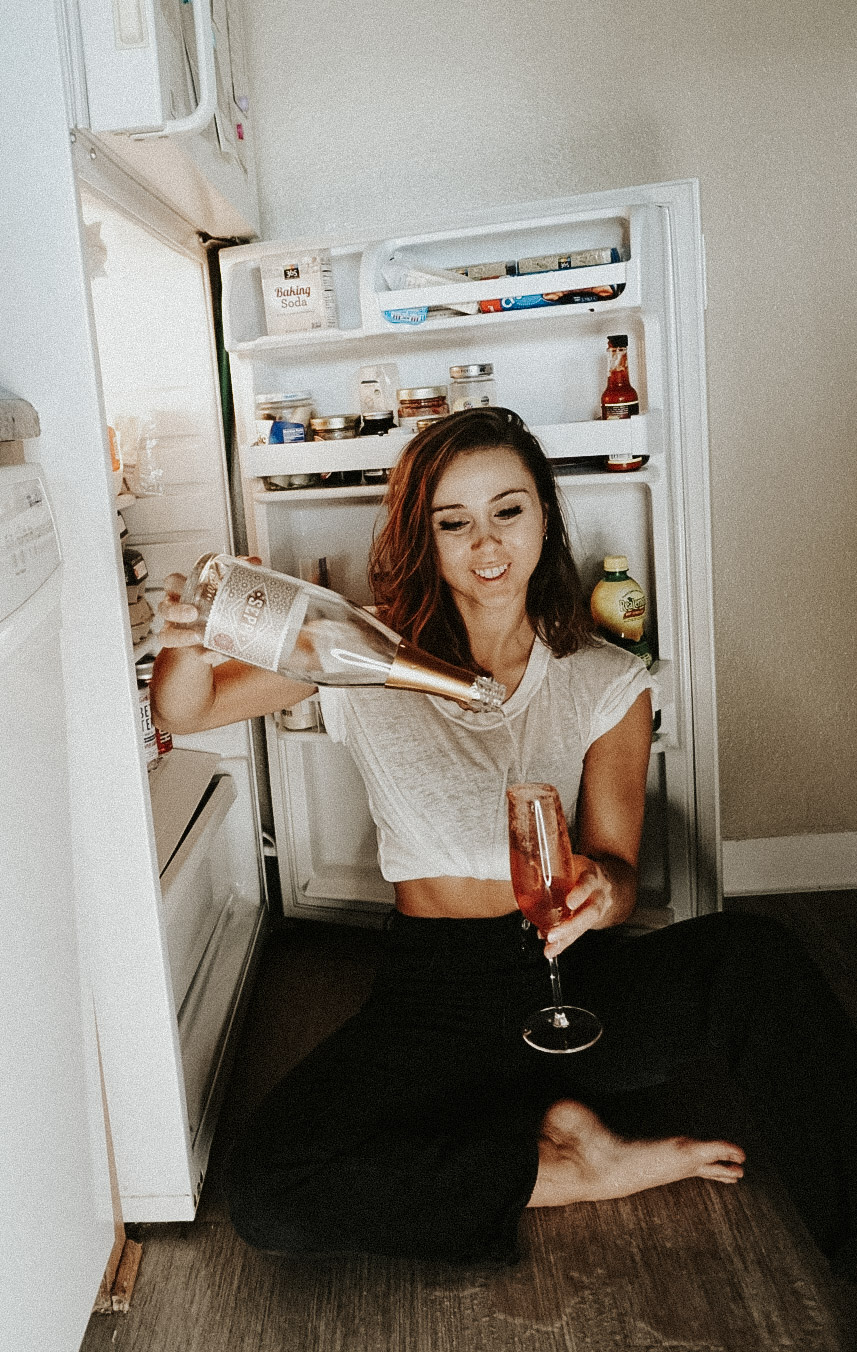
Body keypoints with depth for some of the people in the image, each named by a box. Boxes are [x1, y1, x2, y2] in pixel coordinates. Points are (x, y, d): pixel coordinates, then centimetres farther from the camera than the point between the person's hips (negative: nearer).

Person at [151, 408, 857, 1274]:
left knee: (752, 957, -31)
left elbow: (616, 871, -3)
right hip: (435, 996, 1)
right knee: (267, 1194, -24)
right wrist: (190, 648, -24)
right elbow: (184, 713, 1)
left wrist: (599, 891, -29)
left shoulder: (606, 682, 1)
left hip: (574, 976, 0)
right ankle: (568, 1162, -11)